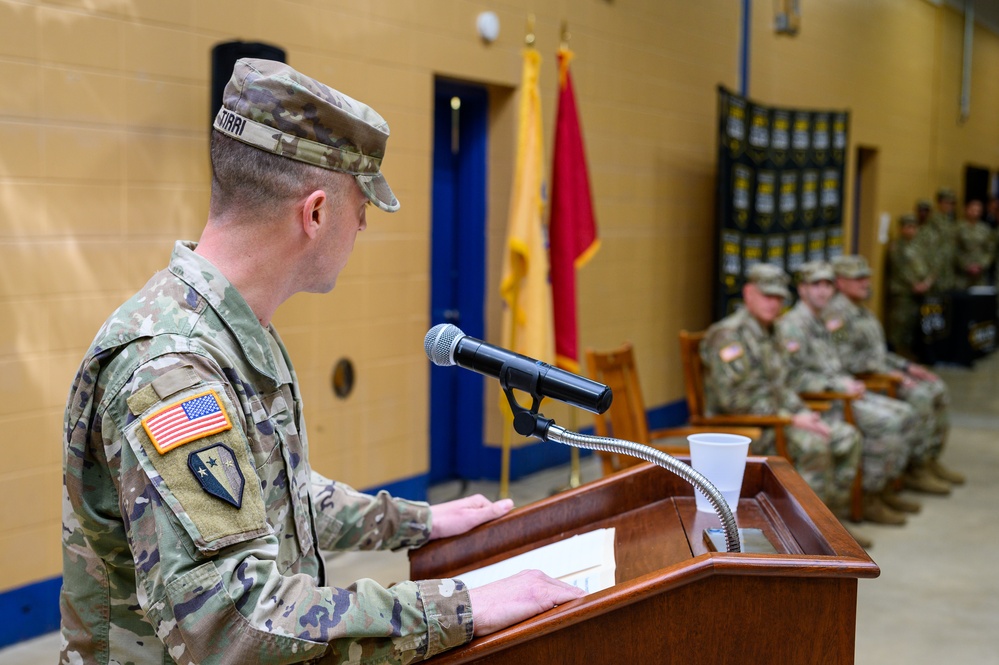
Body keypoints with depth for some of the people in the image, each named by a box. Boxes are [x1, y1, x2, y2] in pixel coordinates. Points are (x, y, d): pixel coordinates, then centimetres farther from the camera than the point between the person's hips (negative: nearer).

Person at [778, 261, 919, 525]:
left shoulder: (819, 322, 19)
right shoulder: (792, 324, -13)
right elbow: (794, 377, -20)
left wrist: (849, 382, 6)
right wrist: (839, 386, -20)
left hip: (840, 392, 10)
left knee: (904, 414, 4)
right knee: (887, 423, -23)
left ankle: (885, 489, 12)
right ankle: (868, 500, -13)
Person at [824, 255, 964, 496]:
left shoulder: (863, 311, 18)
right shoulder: (836, 313, -15)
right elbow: (845, 361, -21)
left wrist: (909, 367, 9)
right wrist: (891, 373, -20)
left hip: (883, 370, 10)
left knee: (937, 389, 1)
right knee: (920, 397, -23)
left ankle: (931, 460, 8)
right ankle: (916, 470, -14)